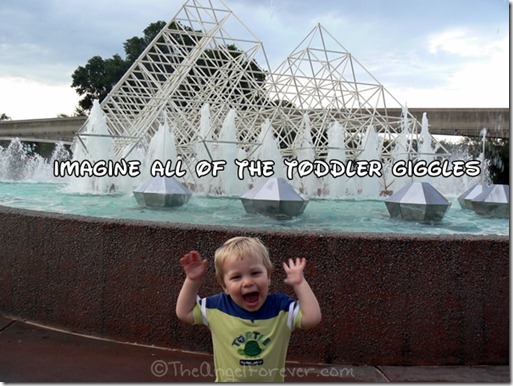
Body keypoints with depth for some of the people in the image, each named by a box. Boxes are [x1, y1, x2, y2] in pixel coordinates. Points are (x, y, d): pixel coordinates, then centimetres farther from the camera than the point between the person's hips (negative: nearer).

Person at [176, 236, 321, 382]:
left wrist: (300, 283, -23)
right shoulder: (218, 307, -12)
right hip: (227, 380, 1)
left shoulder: (281, 307, -15)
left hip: (272, 380, 0)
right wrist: (193, 281, -12)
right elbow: (184, 312, -2)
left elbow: (312, 317, -23)